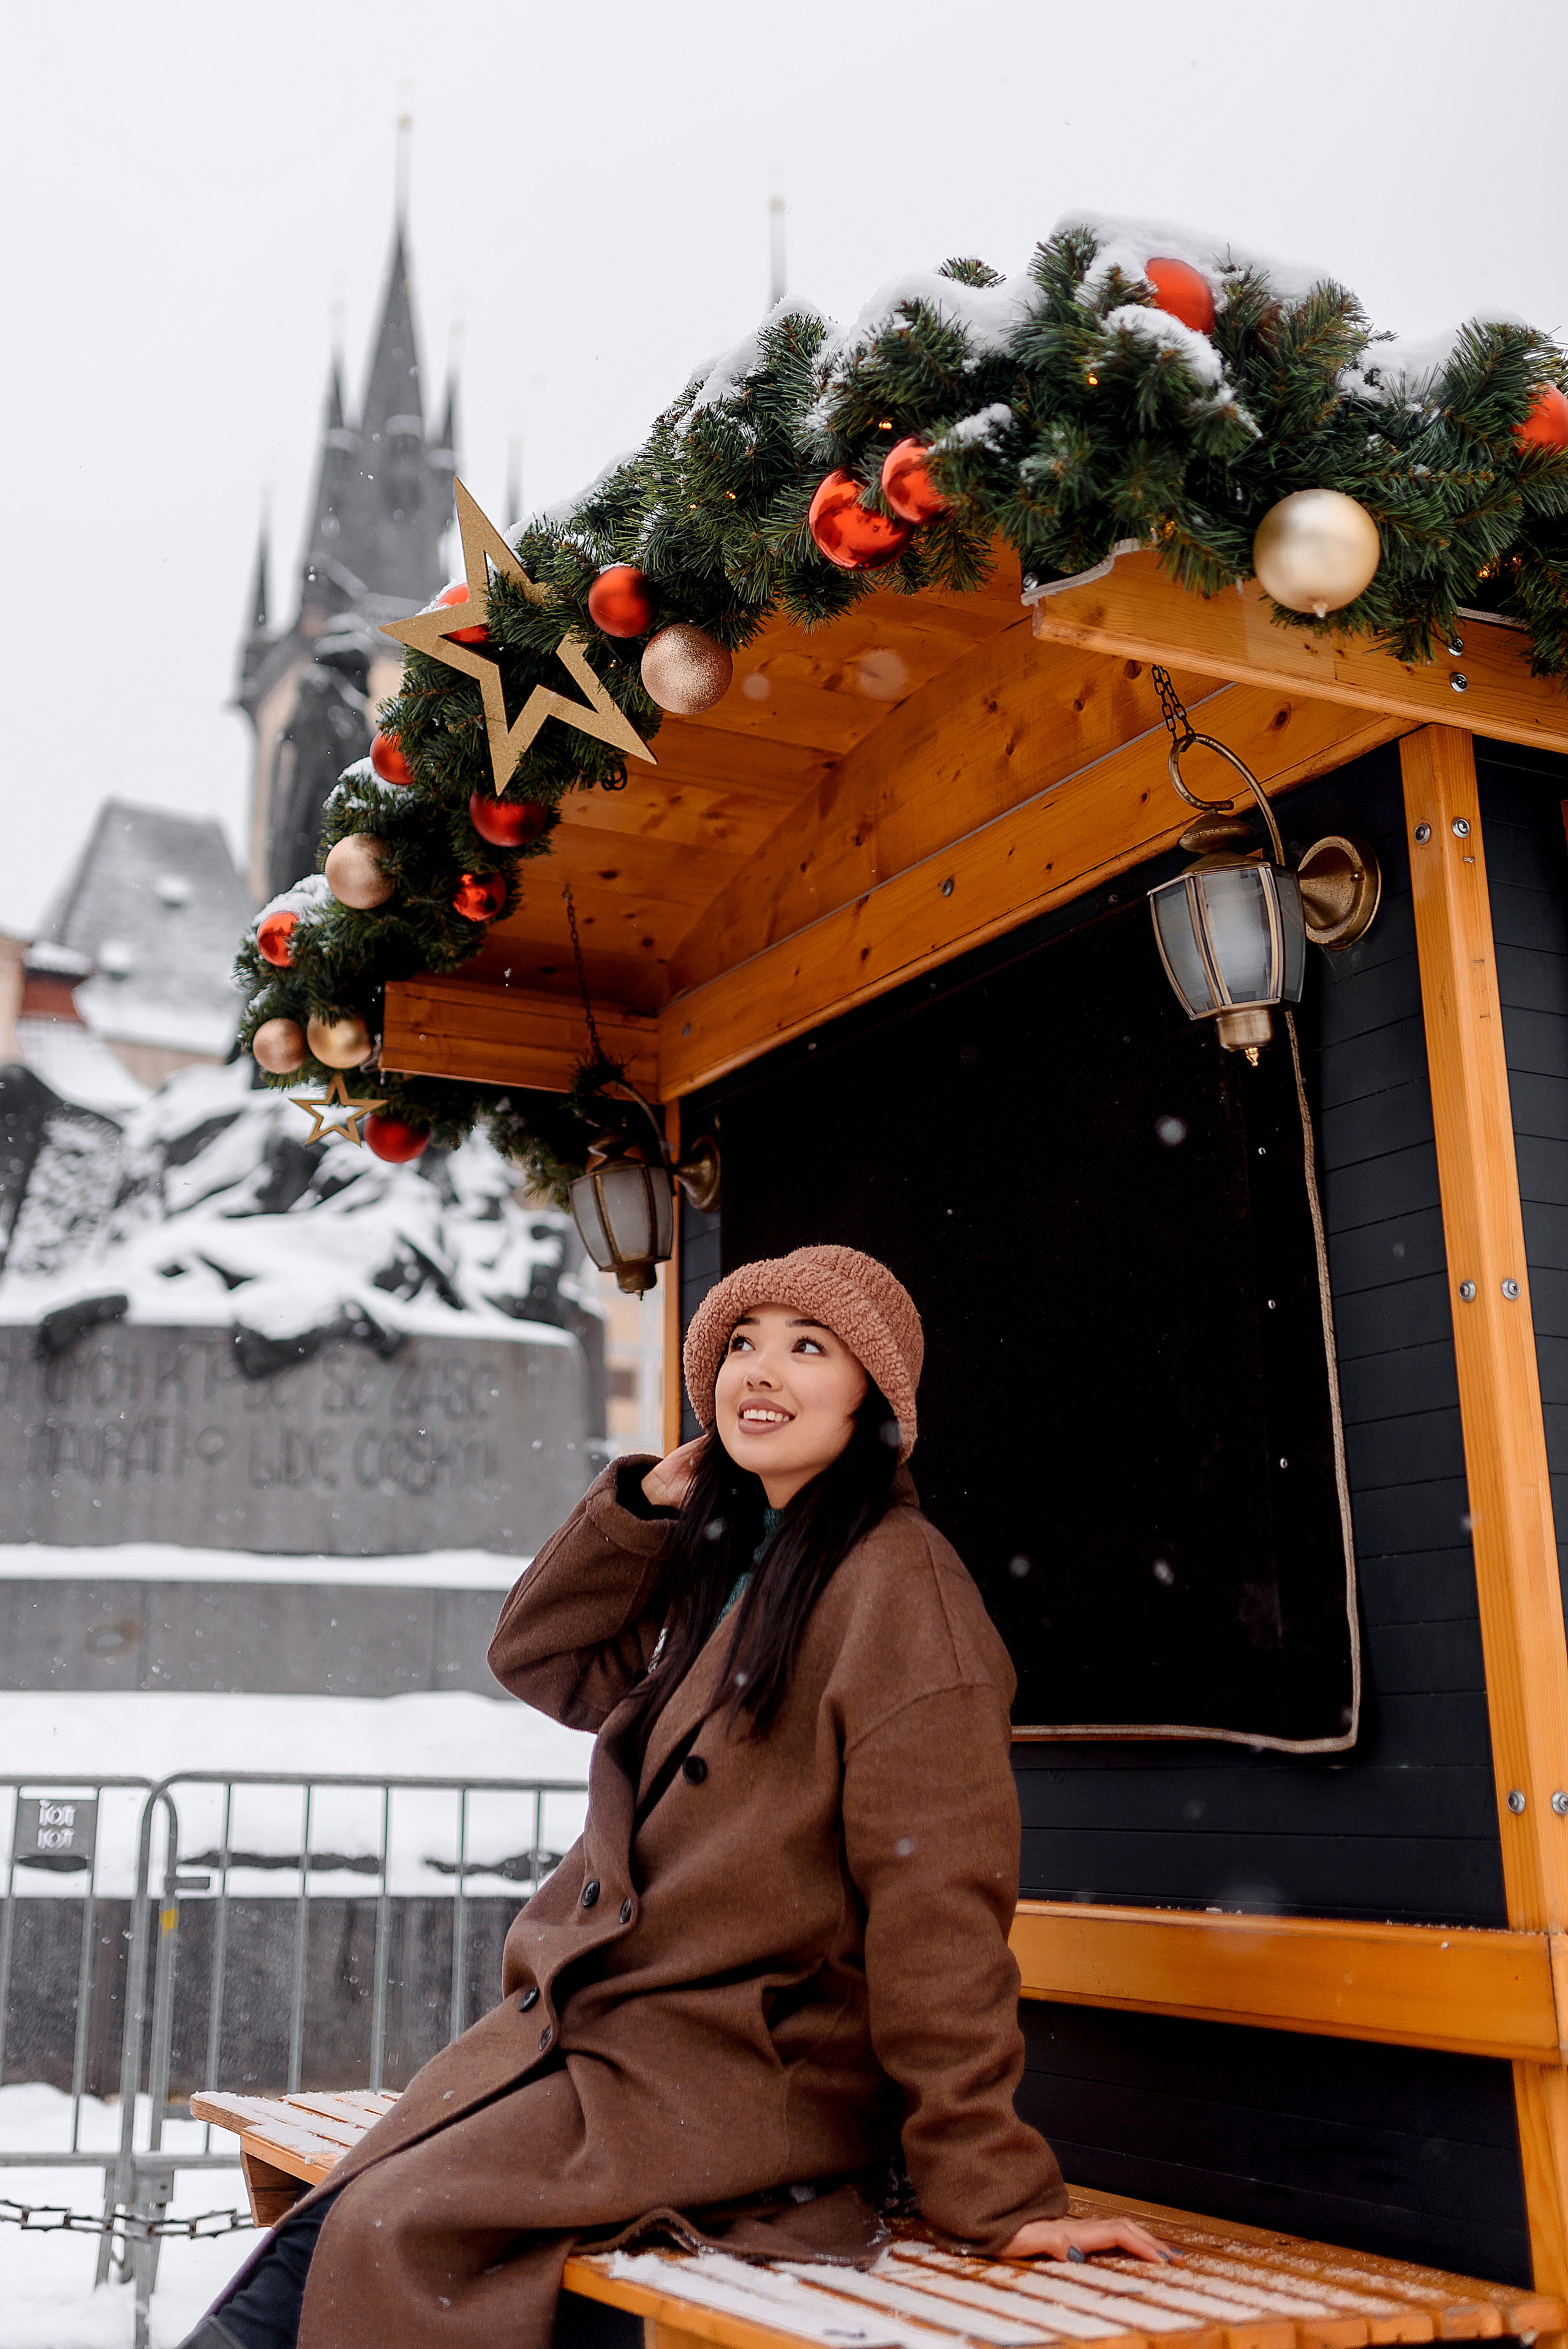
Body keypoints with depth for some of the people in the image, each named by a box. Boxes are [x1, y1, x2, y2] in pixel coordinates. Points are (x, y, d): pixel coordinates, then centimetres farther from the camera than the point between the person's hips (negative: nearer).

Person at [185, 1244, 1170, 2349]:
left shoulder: (898, 1586, -13)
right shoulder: (724, 1566, 14)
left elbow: (936, 1903, -17)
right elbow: (542, 1657, 21)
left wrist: (992, 2189, -17)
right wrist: (651, 1499, 7)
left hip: (748, 2071, -7)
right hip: (581, 2019, 7)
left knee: (393, 2229, -21)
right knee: (324, 2238, -10)